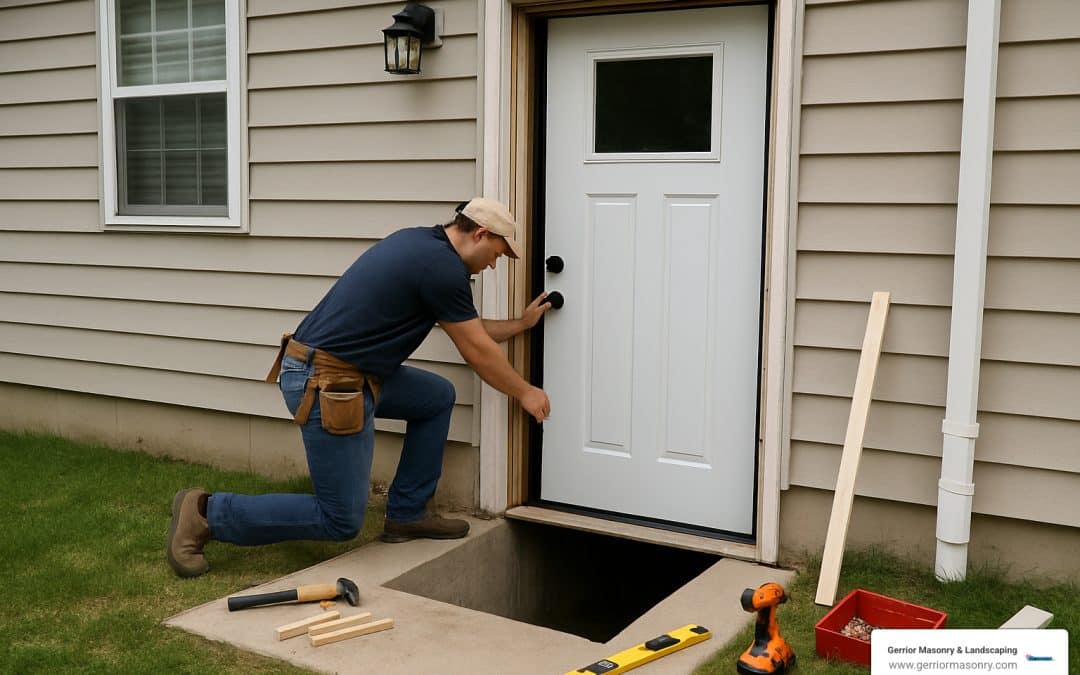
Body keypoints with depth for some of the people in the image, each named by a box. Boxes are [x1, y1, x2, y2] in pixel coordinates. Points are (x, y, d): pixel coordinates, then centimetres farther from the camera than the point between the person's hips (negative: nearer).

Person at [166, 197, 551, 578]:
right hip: (326, 386, -10)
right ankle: (207, 513, 3)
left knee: (437, 397, 18)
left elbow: (469, 331, 26)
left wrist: (521, 324, 33)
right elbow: (477, 352, -3)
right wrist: (525, 393, 11)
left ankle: (406, 514, 21)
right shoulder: (444, 266, -13)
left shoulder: (419, 242, 15)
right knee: (341, 521, -1)